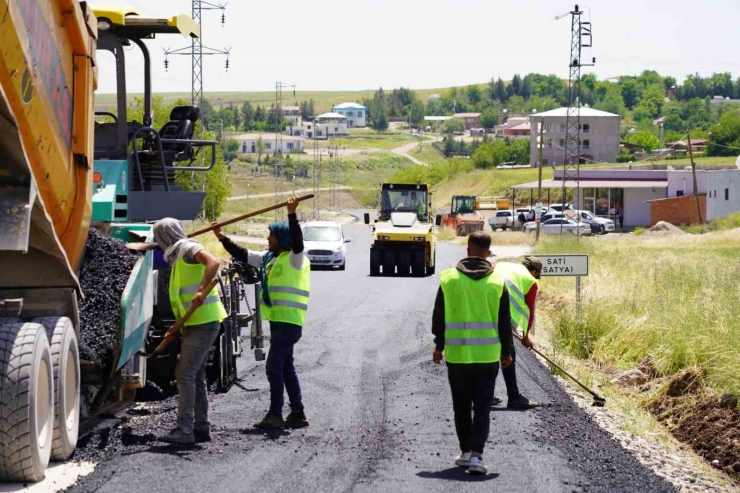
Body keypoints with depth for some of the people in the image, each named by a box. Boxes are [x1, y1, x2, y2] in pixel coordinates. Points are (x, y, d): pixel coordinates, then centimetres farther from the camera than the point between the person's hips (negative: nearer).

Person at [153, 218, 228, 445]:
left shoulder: (188, 248, -9)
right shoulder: (178, 258, 20)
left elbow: (213, 262, -28)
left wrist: (201, 291, -40)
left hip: (204, 322, -10)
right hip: (195, 324, 10)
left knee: (185, 375, -12)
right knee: (196, 376, 14)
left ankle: (184, 430, -13)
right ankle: (201, 428, 19)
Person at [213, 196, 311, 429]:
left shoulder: (294, 259, -10)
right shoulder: (269, 259, 15)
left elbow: (297, 242, -30)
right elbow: (243, 255, 24)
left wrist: (292, 214, -39)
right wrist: (224, 239, 21)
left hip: (289, 322, -10)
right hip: (279, 322, 10)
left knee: (274, 367, -11)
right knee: (286, 368, 12)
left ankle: (275, 414, -7)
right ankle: (297, 414, 16)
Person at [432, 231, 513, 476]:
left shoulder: (448, 279, -3)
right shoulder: (497, 282, -3)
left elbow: (439, 316, 3)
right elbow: (504, 322, 1)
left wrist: (439, 346, 15)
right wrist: (506, 352, 13)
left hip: (457, 355, 0)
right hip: (488, 356, 0)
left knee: (461, 406, 15)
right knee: (482, 408, 1)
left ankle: (466, 452, 23)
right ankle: (476, 456, -10)